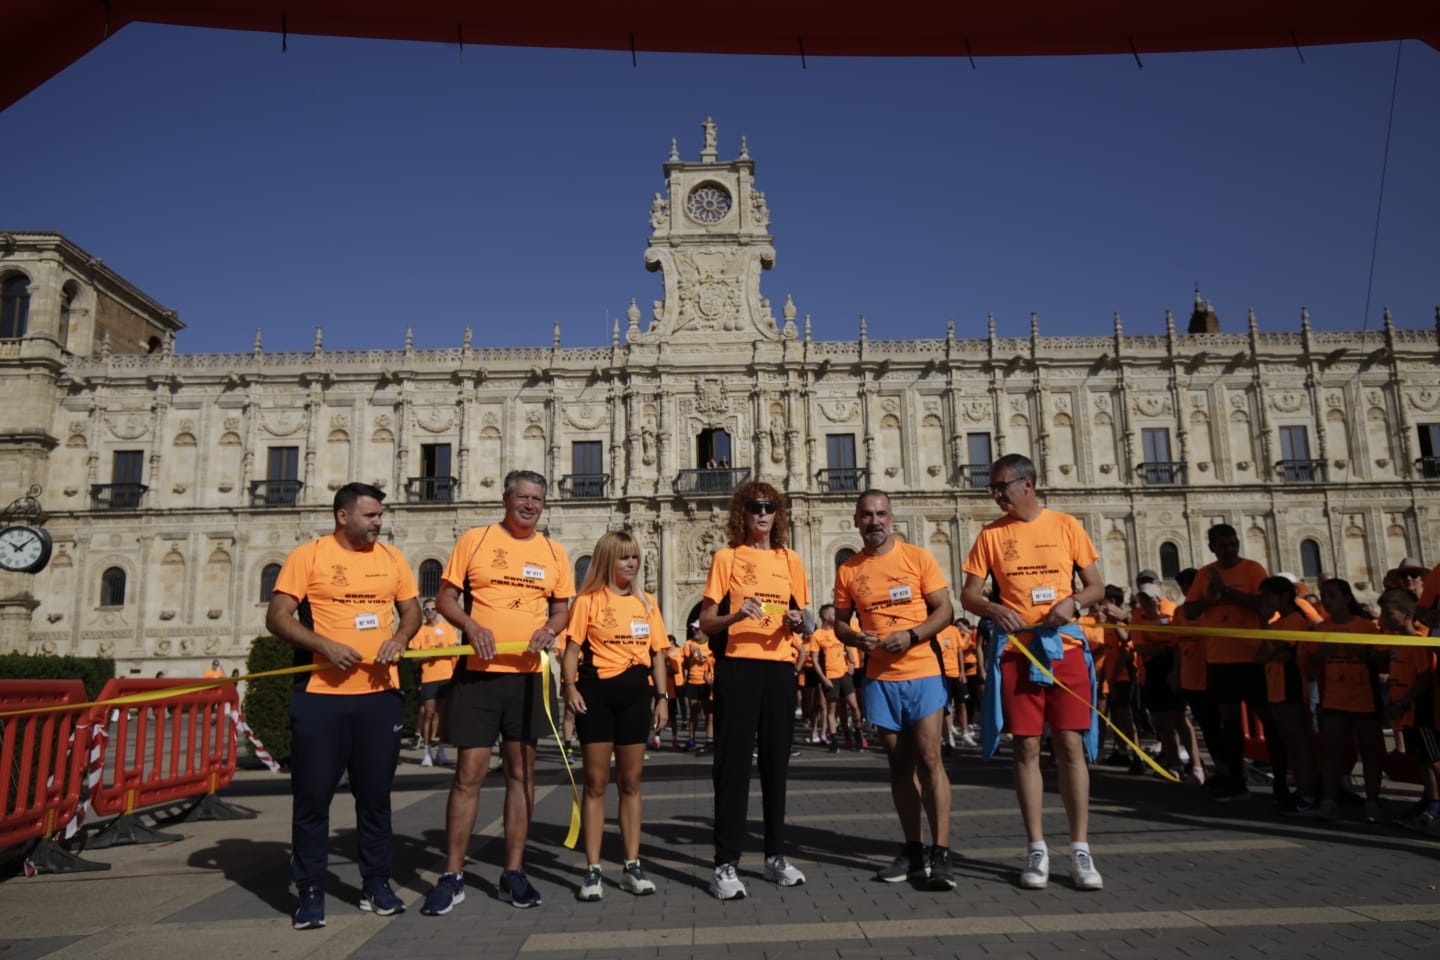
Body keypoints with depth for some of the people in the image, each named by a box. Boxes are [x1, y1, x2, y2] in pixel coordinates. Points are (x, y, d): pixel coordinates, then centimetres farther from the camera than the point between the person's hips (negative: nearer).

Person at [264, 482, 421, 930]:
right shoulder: (307, 556, -2)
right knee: (313, 795, 4)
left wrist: (399, 638, -6)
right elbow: (277, 617, -6)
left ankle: (376, 884, 23)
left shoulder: (391, 557, 10)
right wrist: (324, 645, -19)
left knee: (375, 792, 11)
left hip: (379, 693, 3)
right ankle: (310, 891, 17)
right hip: (320, 695, -3)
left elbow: (411, 610, 15)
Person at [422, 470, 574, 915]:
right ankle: (452, 876, 11)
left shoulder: (554, 553, 9)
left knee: (521, 771, 8)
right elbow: (445, 598, 2)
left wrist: (551, 628, -8)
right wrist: (472, 627, -16)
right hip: (477, 671, -2)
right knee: (469, 773, -1)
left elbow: (562, 607, 14)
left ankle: (514, 873, 19)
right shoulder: (475, 540, 2)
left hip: (528, 674, 3)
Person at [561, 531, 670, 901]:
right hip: (597, 691, -3)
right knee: (596, 782, 3)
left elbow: (657, 653, 11)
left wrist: (662, 696, 5)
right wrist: (570, 686, -18)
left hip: (635, 692, 4)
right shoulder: (588, 600, 0)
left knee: (630, 782, 10)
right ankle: (592, 871, 11)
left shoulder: (646, 603, 11)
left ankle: (632, 867, 19)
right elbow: (572, 648, -4)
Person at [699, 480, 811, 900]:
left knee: (776, 762, 10)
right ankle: (725, 865, 2)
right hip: (737, 668, -4)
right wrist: (736, 615, -19)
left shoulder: (790, 559, 12)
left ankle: (776, 856, 22)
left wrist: (797, 621, -4)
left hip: (780, 667, 4)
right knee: (733, 764, -4)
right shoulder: (727, 557, 2)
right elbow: (706, 623, -1)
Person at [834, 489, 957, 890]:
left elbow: (944, 610, -2)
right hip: (879, 677, 3)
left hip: (923, 673, -3)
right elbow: (840, 622, 13)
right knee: (900, 763, 9)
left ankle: (940, 855, -2)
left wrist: (912, 636, -18)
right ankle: (913, 851, 19)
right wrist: (853, 637, -10)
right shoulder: (848, 570, 7)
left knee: (929, 759, -7)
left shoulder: (917, 557, -1)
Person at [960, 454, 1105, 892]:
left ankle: (1080, 850, 10)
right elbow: (968, 594, 4)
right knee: (1027, 748, 3)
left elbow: (1096, 585, 6)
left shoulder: (1065, 525, 4)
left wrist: (1072, 602, -14)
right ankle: (1037, 849, 14)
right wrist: (993, 609, -16)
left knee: (1070, 745, 0)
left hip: (1065, 647, 0)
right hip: (1016, 651, 1)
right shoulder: (991, 534, 5)